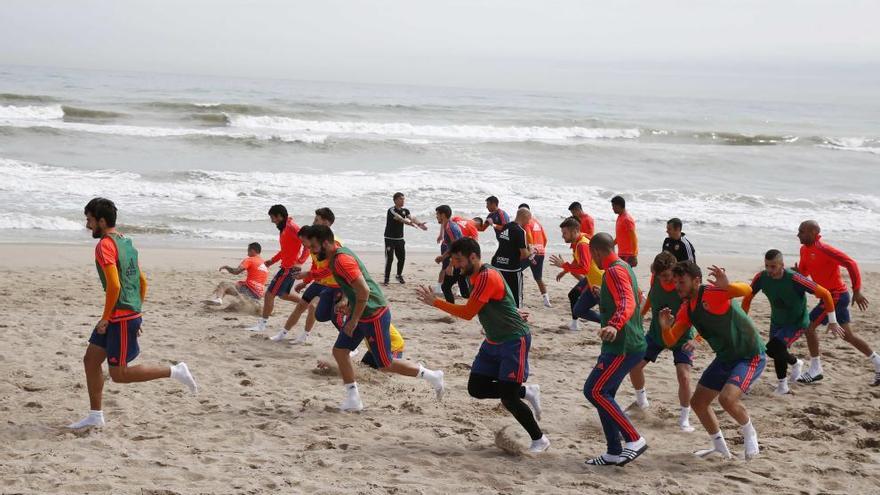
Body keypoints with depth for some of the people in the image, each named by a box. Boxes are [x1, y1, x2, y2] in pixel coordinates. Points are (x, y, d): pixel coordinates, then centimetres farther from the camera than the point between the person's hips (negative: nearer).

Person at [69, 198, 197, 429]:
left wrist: (105, 318, -15)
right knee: (90, 360, 13)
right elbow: (143, 281, 18)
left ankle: (175, 371, -1)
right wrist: (136, 313, 22)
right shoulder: (126, 243, 14)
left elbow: (114, 285, -24)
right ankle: (95, 416, 18)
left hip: (120, 318, -10)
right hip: (131, 314, 10)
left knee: (119, 374, -3)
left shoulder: (105, 245, -15)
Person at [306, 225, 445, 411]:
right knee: (339, 350, 6)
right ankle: (353, 400, 12)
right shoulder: (334, 257, 6)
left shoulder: (342, 260, -25)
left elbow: (364, 291, -29)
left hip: (374, 315, -10)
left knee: (385, 365, 1)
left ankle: (432, 376, 15)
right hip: (360, 313, 10)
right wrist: (345, 300, 8)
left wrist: (353, 321, -21)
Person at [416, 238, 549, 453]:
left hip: (514, 341, -10)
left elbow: (468, 313, -23)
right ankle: (526, 391, 18)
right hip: (493, 342, 10)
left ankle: (540, 439, 7)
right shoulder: (478, 277, 7)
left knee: (507, 397, -12)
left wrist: (435, 302, -18)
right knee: (476, 388, 3)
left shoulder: (487, 277, -23)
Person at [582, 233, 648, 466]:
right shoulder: (624, 267, 17)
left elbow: (627, 303, -31)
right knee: (603, 394, 11)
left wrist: (615, 325, -50)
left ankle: (634, 440, -10)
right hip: (625, 344, 10)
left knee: (594, 391, -12)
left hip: (622, 347, -10)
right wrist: (601, 296, 55)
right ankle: (614, 453, 12)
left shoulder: (614, 271, -14)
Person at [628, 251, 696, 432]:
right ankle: (641, 401, 31)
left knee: (684, 376, -20)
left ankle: (684, 419, -2)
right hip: (656, 332, 5)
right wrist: (640, 315, 11)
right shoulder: (656, 278, -15)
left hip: (681, 336, -5)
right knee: (634, 365, 2)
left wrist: (694, 338, -43)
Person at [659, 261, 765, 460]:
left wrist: (727, 286, -62)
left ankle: (750, 434, 2)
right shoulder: (686, 309, 2)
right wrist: (665, 327, -18)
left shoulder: (713, 293, -23)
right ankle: (720, 448, 29)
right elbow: (671, 341, 4)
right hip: (725, 358, 9)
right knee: (698, 402, 10)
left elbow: (746, 290, -40)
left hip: (750, 356, -9)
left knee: (727, 398, -28)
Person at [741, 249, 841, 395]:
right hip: (777, 322, 5)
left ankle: (795, 363, 7)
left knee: (773, 348, -22)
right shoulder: (761, 277, -17)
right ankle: (782, 385, 29)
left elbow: (825, 294, -24)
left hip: (797, 323, -5)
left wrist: (832, 322, -17)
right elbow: (748, 297, 1)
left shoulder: (794, 279, -32)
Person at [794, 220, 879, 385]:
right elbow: (803, 272, 15)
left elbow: (851, 263, -24)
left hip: (836, 296, -9)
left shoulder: (824, 249, -20)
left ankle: (815, 370, 0)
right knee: (847, 334, 15)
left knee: (809, 326, -10)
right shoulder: (804, 250, 6)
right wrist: (795, 272, -10)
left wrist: (857, 291, -24)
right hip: (829, 296, 9)